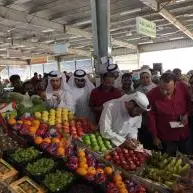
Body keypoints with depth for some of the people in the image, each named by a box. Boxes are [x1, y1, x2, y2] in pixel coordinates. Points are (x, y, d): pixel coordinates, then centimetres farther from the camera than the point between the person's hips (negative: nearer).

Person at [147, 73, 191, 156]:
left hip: (185, 133, 3)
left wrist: (187, 114, -12)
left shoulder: (182, 88, -15)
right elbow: (151, 117, -11)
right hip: (166, 136, -2)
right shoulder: (152, 95, -21)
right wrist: (155, 137, -6)